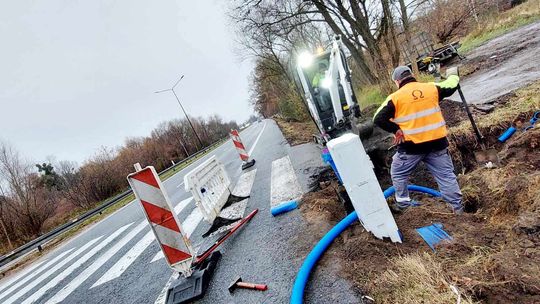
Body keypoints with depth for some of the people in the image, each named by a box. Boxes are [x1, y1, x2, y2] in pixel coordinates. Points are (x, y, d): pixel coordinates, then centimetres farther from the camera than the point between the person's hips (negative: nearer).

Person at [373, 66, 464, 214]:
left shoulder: (396, 97, -7)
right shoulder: (432, 88, 4)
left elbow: (378, 118, -14)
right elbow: (452, 86, 22)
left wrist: (396, 130, -6)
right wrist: (452, 74, 42)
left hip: (411, 145, -4)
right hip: (436, 142, 4)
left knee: (398, 173, 17)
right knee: (446, 174, 16)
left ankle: (403, 203, 24)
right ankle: (457, 206, 24)